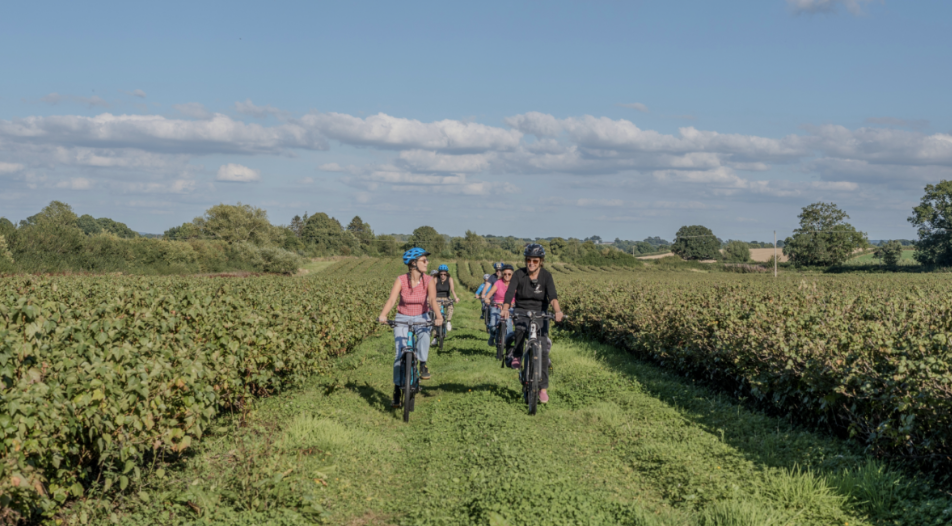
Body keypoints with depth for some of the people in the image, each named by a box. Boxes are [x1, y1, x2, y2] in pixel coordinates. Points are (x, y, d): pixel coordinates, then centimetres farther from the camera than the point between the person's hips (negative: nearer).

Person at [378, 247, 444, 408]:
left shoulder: (428, 281, -12)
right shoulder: (400, 280, -15)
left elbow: (432, 300, -25)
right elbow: (391, 299, -27)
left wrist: (438, 316, -44)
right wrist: (383, 315, -45)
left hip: (421, 318, 1)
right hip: (402, 319, 0)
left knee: (424, 333, -35)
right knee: (400, 355, -8)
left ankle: (423, 365, -15)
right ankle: (397, 391, 3)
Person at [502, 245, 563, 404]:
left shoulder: (546, 275, -8)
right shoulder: (519, 274, -8)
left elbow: (552, 294, -23)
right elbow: (509, 293, -21)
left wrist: (557, 311, -42)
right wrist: (505, 309, -41)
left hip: (540, 313, 1)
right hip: (522, 310, 0)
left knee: (543, 349, -10)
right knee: (520, 328, -37)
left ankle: (543, 388, -2)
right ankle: (516, 355, -8)